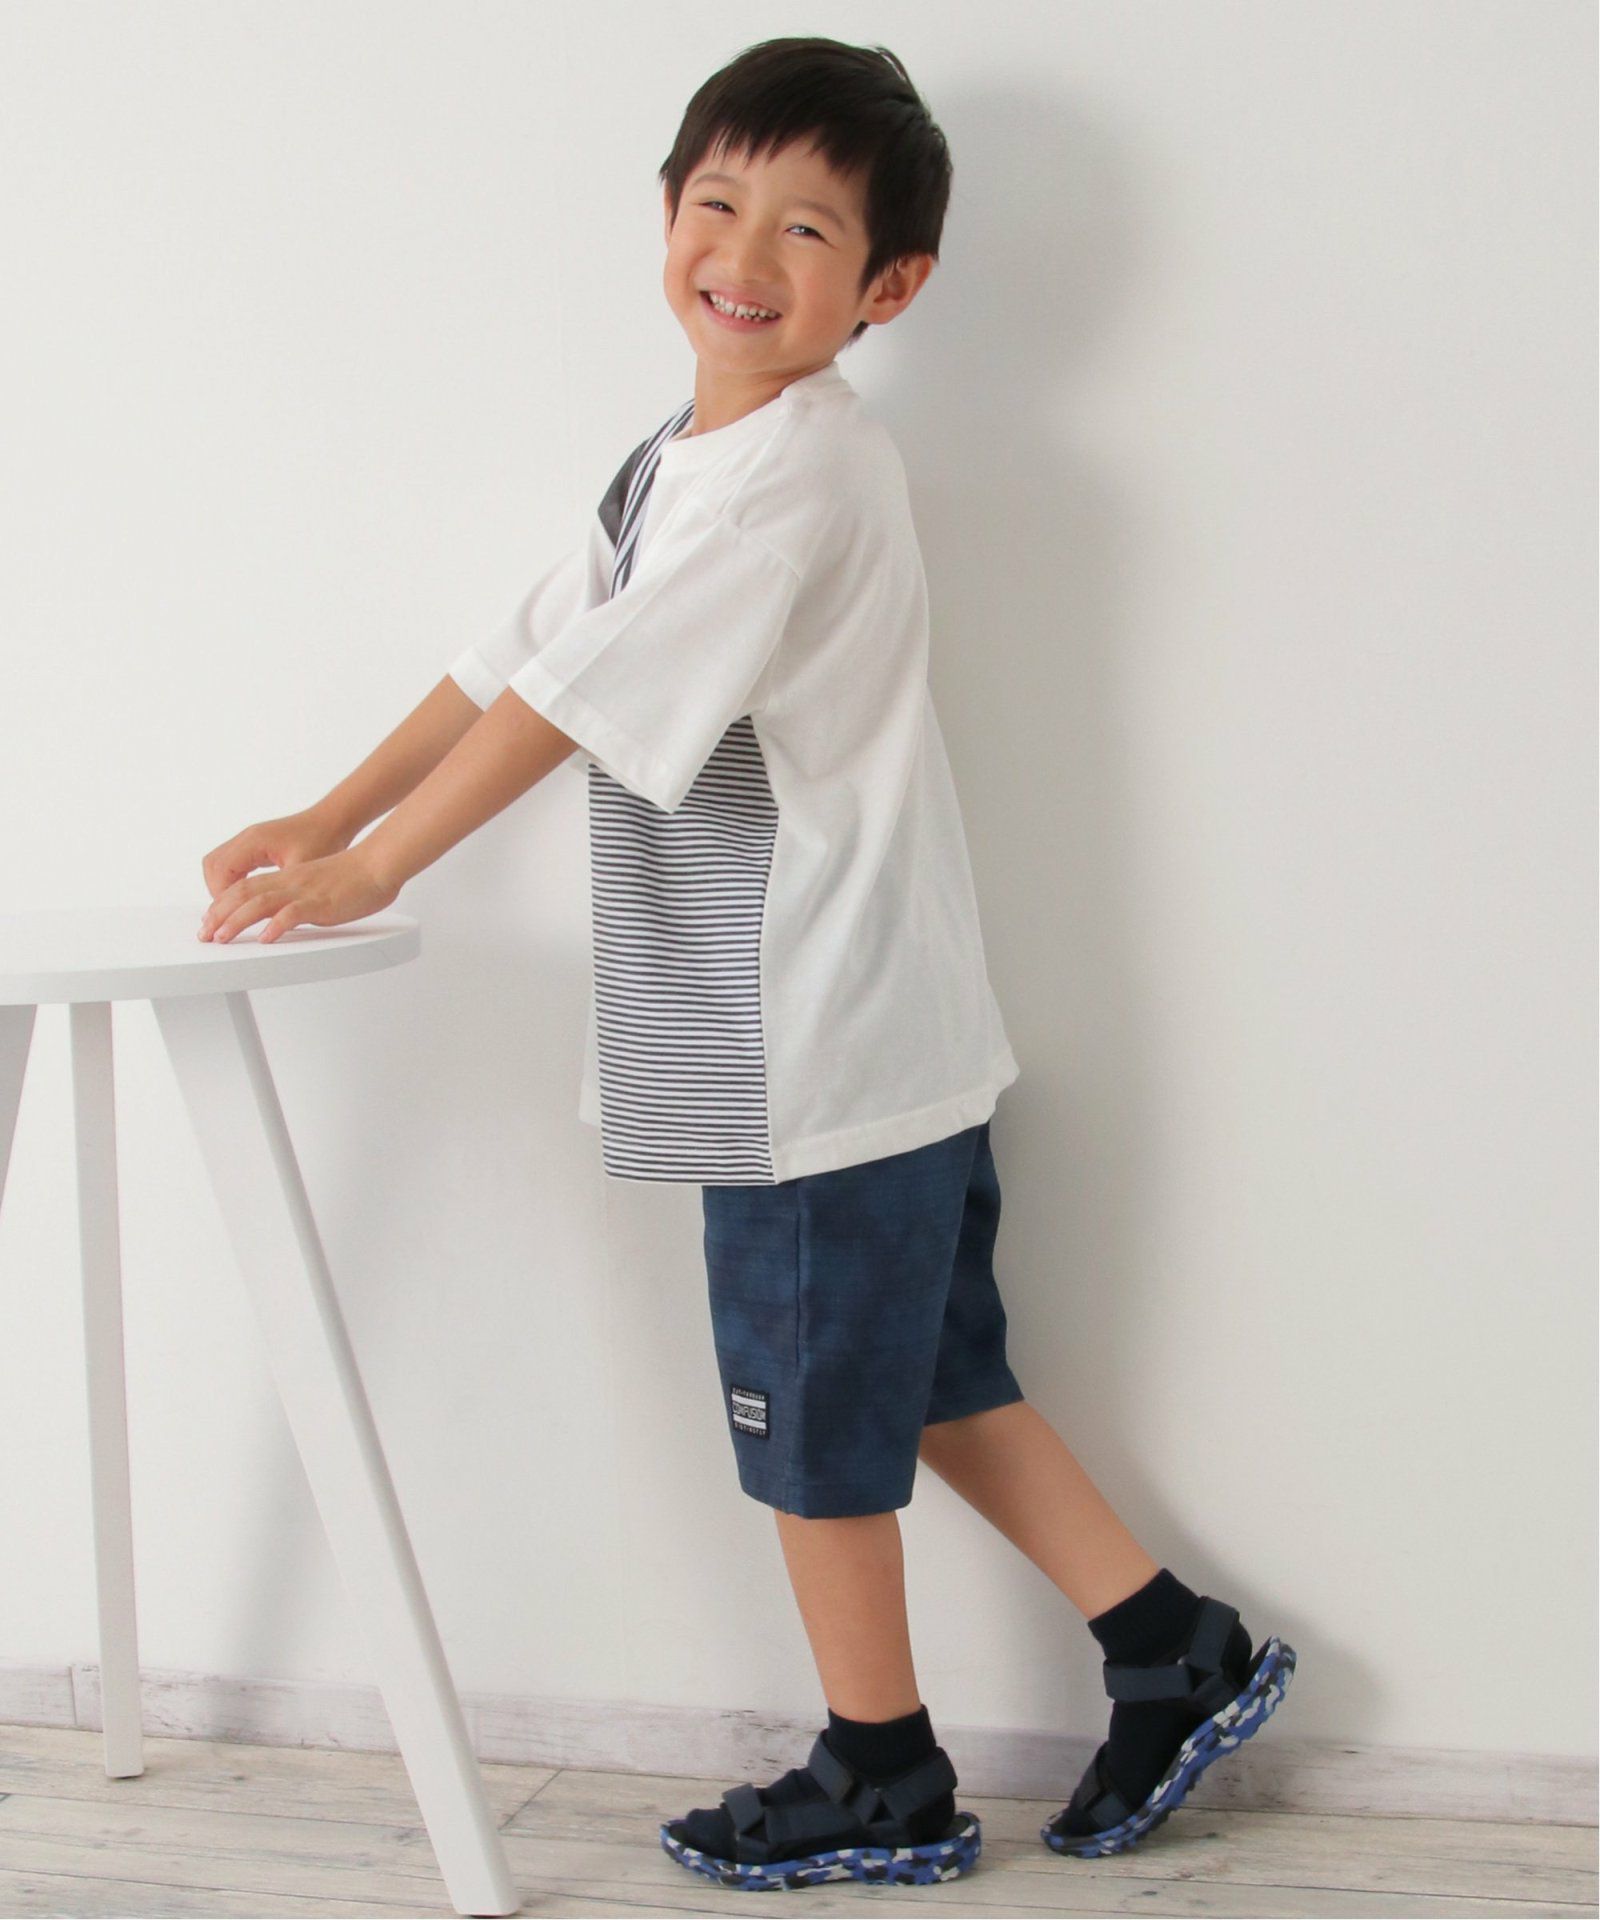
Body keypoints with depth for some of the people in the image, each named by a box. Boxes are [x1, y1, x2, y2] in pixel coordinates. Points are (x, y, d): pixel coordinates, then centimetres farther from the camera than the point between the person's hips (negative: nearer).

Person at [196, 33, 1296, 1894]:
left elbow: (583, 700, -22)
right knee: (928, 1380, 18)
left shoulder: (800, 470, -18)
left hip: (825, 1052, -9)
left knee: (815, 1416, 5)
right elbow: (516, 657, 15)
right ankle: (1175, 1650, 29)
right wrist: (326, 816, 8)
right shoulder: (674, 465, 14)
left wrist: (369, 870, -16)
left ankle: (880, 1783, 23)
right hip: (841, 1041, 9)